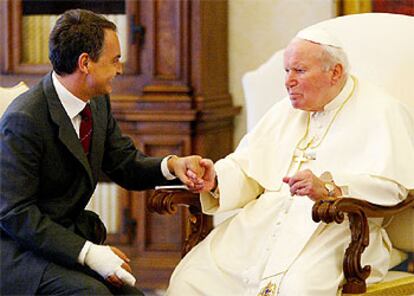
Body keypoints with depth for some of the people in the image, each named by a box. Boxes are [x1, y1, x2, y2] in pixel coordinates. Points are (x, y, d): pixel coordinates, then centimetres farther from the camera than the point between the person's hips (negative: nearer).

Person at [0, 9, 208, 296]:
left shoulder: (98, 104, 5)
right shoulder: (23, 120, -21)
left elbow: (126, 164, 14)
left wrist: (171, 165, -9)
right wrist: (87, 253, -25)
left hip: (71, 237, 8)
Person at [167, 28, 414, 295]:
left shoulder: (381, 113, 1)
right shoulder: (285, 111, 24)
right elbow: (246, 167, 18)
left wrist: (330, 188, -26)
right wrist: (215, 180, -5)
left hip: (331, 232, -6)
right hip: (262, 223, 6)